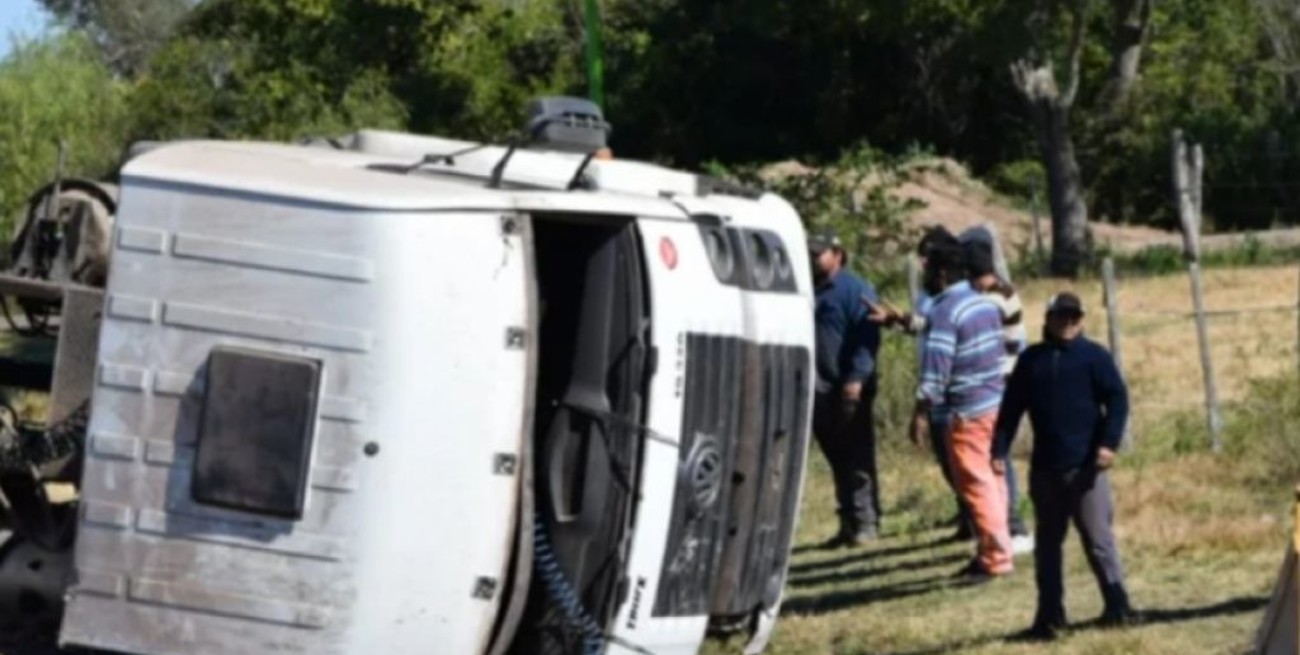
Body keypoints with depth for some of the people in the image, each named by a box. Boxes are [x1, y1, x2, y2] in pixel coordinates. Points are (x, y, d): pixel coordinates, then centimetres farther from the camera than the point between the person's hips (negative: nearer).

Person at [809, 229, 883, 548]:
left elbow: (867, 337, -14)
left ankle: (865, 522, -1)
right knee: (838, 460, 11)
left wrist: (857, 378, -22)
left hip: (849, 390, -7)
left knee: (857, 460, -4)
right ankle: (849, 523, 16)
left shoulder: (855, 290, -6)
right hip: (821, 391, 7)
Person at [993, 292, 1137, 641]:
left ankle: (1117, 606, -1)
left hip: (1085, 467, -4)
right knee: (1048, 542, 9)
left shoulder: (1093, 357, 0)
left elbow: (1118, 400, -6)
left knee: (1098, 538, -6)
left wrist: (1109, 443, -17)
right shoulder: (1031, 360, 10)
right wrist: (999, 450, 3)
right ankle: (1049, 615, 14)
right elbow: (1011, 408, 11)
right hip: (1045, 468, 4)